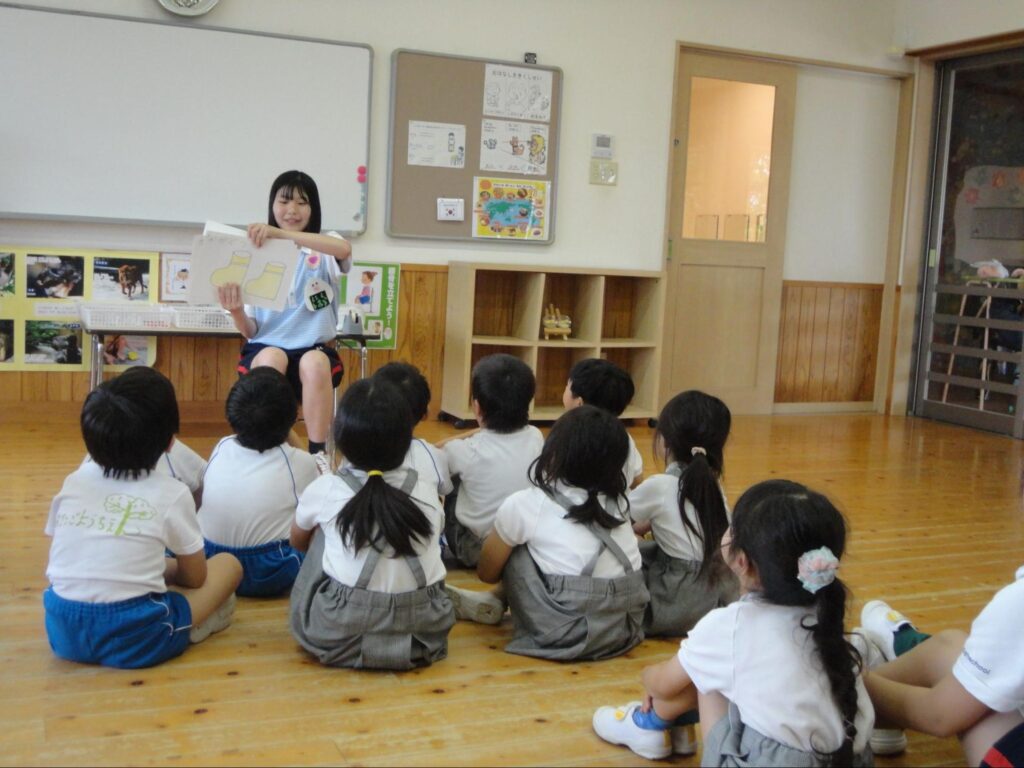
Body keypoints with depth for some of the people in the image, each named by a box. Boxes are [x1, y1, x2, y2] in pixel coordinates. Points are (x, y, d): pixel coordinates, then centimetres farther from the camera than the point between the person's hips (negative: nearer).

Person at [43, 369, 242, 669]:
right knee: (228, 564, 15)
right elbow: (194, 578, 8)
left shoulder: (74, 481, 7)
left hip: (63, 631, 4)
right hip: (134, 637, -4)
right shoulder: (172, 494, -3)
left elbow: (67, 561, 16)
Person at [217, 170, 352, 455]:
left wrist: (282, 234, -32)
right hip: (267, 348, 1)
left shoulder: (326, 250, 6)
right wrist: (236, 312, -19)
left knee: (314, 364, -34)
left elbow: (344, 249, -24)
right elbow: (251, 330, 5)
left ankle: (318, 454, -24)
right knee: (271, 360, -34)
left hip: (315, 349, 0)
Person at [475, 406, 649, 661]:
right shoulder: (617, 502, 10)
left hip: (568, 637, -6)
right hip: (625, 631, 6)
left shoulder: (523, 505, -3)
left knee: (514, 551, 7)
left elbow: (487, 574, 13)